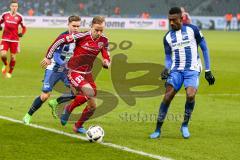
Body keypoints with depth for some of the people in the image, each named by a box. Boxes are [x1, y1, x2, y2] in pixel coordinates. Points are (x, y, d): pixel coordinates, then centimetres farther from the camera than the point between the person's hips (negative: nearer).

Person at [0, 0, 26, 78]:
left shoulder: (19, 17, -2)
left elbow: (24, 27, 9)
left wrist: (22, 33, -9)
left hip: (15, 39, 0)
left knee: (13, 56, 4)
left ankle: (10, 72, 23)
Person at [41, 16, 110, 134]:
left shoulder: (104, 41, -3)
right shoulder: (82, 36, -20)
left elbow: (107, 58, 6)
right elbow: (60, 40, -16)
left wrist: (106, 63, -19)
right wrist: (48, 57, -12)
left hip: (87, 73, 6)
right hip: (74, 72, -6)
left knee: (92, 106, 7)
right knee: (89, 92, -31)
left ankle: (78, 126, 32)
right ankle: (69, 108, -5)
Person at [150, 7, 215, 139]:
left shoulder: (192, 30, -1)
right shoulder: (167, 37, 8)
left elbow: (204, 48, 5)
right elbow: (168, 57, 13)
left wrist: (208, 71, 3)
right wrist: (166, 69, -10)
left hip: (192, 70, -3)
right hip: (176, 70, 3)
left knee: (190, 95, -25)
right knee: (167, 97, -12)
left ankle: (185, 125, -2)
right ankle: (158, 130, -2)